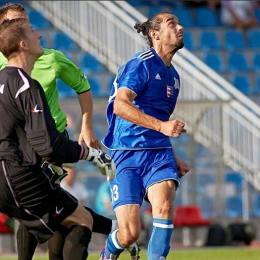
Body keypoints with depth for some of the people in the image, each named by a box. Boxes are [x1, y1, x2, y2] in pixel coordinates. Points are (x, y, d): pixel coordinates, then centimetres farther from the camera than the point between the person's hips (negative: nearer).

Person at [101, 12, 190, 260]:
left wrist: (173, 158, 23)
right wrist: (161, 126, -28)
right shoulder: (142, 64, -7)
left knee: (164, 204, -26)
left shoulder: (173, 75, 18)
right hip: (126, 155, -6)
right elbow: (120, 105, -21)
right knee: (129, 234, -9)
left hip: (158, 152, 6)